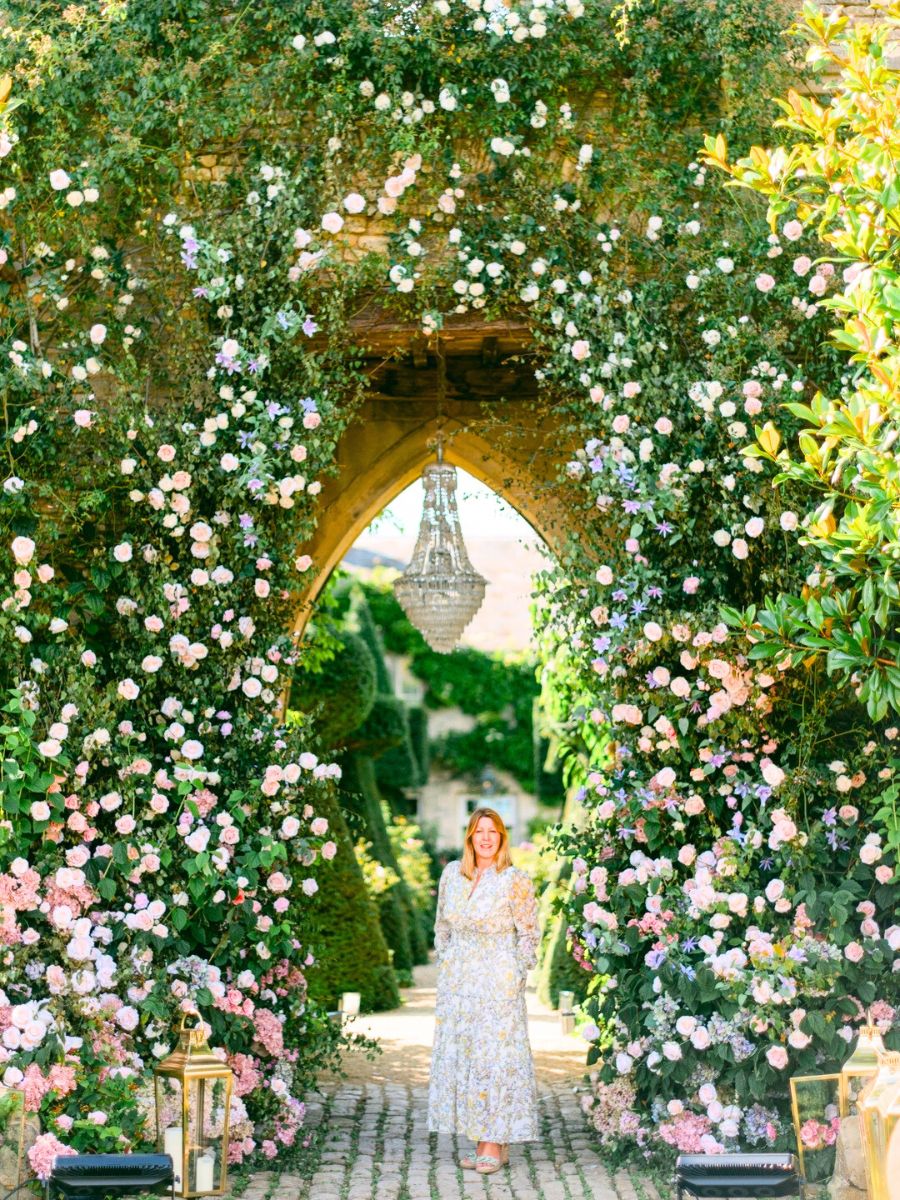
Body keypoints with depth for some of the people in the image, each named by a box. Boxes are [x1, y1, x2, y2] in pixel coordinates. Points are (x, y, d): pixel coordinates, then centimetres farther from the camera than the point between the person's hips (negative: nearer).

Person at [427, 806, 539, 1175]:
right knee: (458, 1057, 5)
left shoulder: (515, 881, -7)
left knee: (495, 1057, -5)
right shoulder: (451, 874, 7)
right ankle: (481, 1143, 12)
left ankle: (496, 1146, 0)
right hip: (457, 985, 5)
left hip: (498, 985, -5)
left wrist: (517, 978, -5)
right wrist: (445, 968, 11)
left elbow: (529, 934, -2)